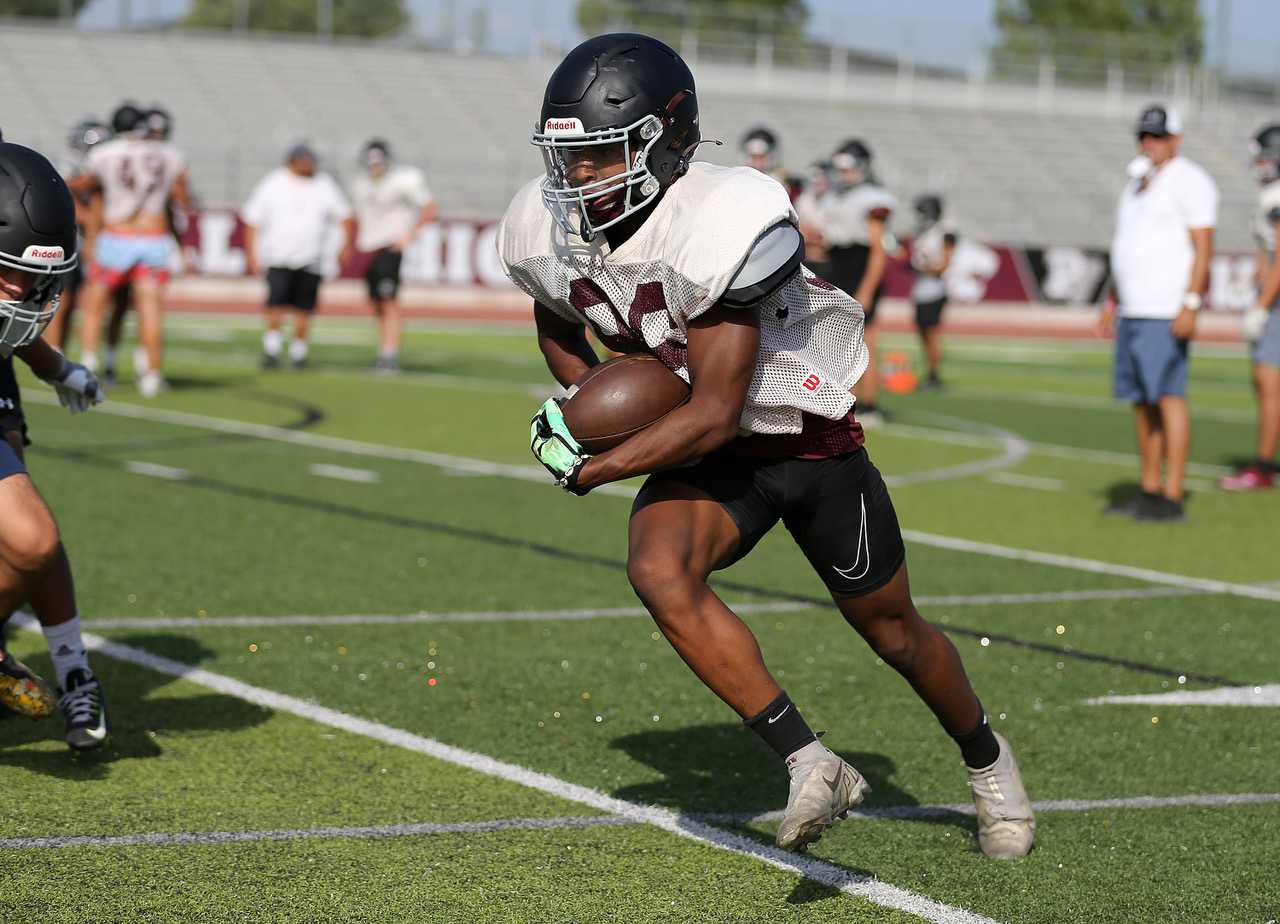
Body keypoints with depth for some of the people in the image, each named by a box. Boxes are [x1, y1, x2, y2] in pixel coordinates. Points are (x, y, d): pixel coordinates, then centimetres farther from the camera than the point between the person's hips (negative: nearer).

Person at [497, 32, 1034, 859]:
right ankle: (811, 765, -20)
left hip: (812, 445, -4)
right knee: (659, 571, -28)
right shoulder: (546, 233, -14)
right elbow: (558, 322, 13)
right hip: (711, 458, 4)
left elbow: (713, 416, -31)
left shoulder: (725, 227, -34)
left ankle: (986, 759, 42)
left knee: (893, 633, 11)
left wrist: (587, 471, -25)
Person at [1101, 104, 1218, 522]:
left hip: (1166, 312, -9)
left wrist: (1190, 305, -21)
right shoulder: (1138, 186, 19)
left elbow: (1203, 248, -14)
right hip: (1133, 311, 9)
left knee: (1168, 397, -10)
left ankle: (1172, 498, -9)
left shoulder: (1188, 182, -8)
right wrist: (1113, 303, 21)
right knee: (1141, 401, 9)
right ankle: (1149, 490, 14)